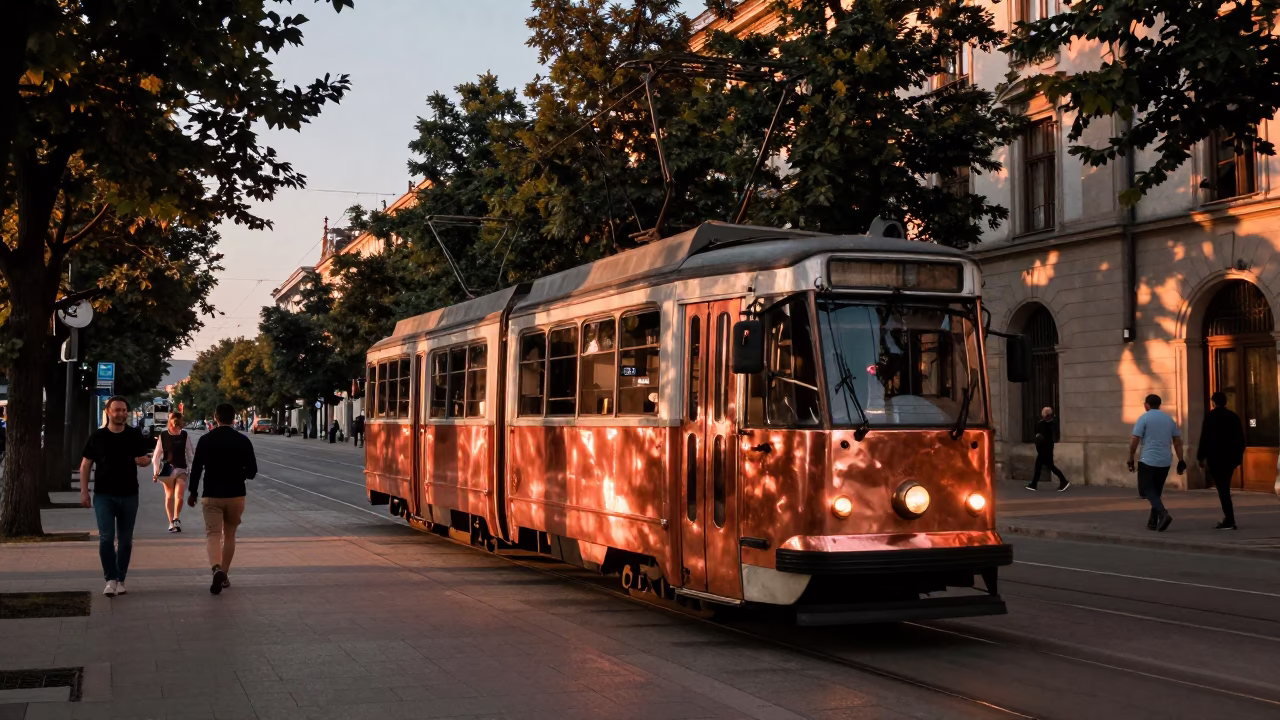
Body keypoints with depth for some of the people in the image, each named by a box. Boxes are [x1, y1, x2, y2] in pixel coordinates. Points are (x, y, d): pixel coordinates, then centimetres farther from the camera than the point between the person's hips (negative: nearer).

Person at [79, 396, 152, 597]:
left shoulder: (135, 435, 3)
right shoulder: (97, 436, -1)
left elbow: (145, 460, 11)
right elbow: (85, 465, 3)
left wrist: (143, 460, -15)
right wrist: (84, 492, -4)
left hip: (129, 495, 2)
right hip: (103, 495, -2)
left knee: (125, 540, 8)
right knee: (106, 537, -11)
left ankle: (121, 580, 18)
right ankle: (111, 579, -4)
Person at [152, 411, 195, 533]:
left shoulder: (184, 436, -3)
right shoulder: (163, 436, -5)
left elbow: (189, 453, 3)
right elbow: (157, 455, -2)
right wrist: (155, 471, -5)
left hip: (181, 469, -1)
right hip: (167, 469, 1)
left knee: (179, 495, -14)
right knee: (169, 496, 11)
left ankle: (176, 519, -6)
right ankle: (172, 522, 17)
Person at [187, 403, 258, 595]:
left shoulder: (205, 440, -4)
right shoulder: (243, 441, -3)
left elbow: (196, 469, -4)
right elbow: (252, 471, -2)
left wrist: (193, 492, 9)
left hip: (211, 495, -1)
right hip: (235, 495, 1)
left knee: (212, 534, -2)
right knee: (229, 535, 16)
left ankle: (217, 569, -27)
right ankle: (224, 575, 20)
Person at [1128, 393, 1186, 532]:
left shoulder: (1144, 418, -6)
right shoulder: (1169, 419, 11)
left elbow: (1134, 441, -12)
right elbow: (1178, 441, 11)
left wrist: (1130, 459, -4)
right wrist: (1181, 461, 13)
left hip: (1148, 461, -6)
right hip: (1165, 462, 6)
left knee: (1147, 489, 2)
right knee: (1156, 490, 17)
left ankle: (1163, 514, -20)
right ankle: (1153, 522, 18)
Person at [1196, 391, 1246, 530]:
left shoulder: (1211, 416, -7)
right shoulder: (1234, 416, 8)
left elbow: (1205, 438, -11)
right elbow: (1240, 439, 10)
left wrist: (1201, 457, -4)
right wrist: (1237, 458, 17)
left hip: (1216, 458, -6)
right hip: (1230, 458, 6)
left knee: (1222, 488, -5)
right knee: (1225, 487, 17)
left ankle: (1230, 521, -11)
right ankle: (1228, 517, 17)